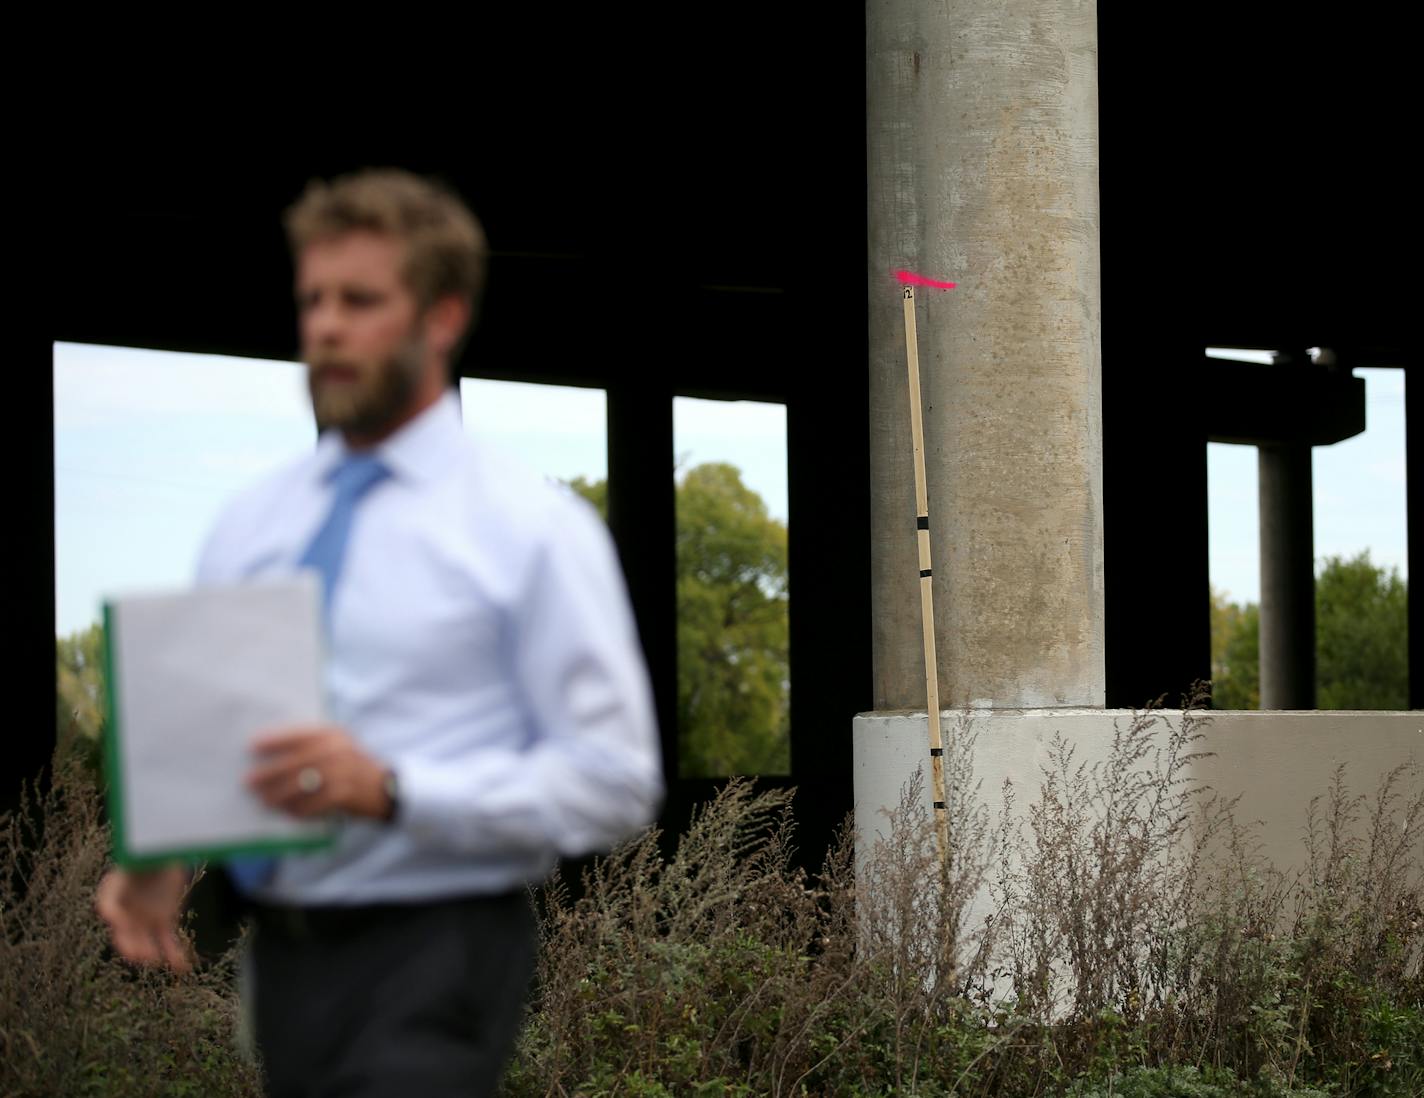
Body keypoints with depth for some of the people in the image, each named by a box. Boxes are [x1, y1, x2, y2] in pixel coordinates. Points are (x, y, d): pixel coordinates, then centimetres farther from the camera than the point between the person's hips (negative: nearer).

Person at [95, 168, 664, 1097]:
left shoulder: (536, 528, -5)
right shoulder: (251, 524, 11)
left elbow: (613, 782, -10)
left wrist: (389, 790, -20)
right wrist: (158, 856, -7)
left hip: (435, 959, -6)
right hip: (282, 950, 6)